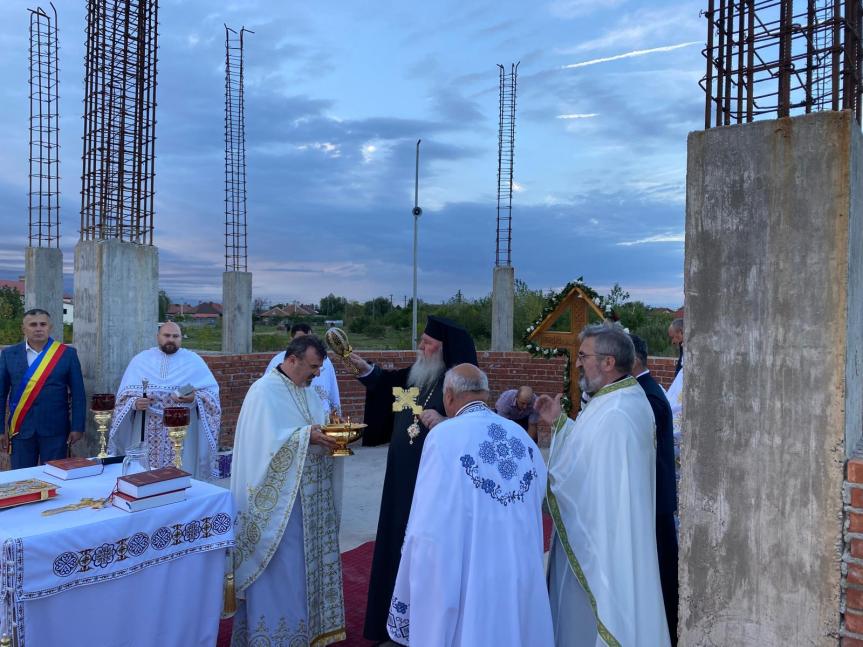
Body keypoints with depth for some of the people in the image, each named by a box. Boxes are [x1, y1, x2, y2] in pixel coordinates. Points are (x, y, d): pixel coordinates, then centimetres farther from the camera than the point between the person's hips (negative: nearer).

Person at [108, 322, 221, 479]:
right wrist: (135, 403, -13)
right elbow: (125, 394, 8)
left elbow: (211, 391, -1)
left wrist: (194, 398, -20)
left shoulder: (194, 360, 4)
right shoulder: (140, 360, 9)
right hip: (148, 434, 2)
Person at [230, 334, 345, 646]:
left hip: (309, 496, 8)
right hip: (278, 497, -8)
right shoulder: (264, 391, -14)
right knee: (279, 565, 1)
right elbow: (267, 441, -22)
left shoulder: (308, 391, 11)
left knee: (307, 559, 15)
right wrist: (307, 437, -27)